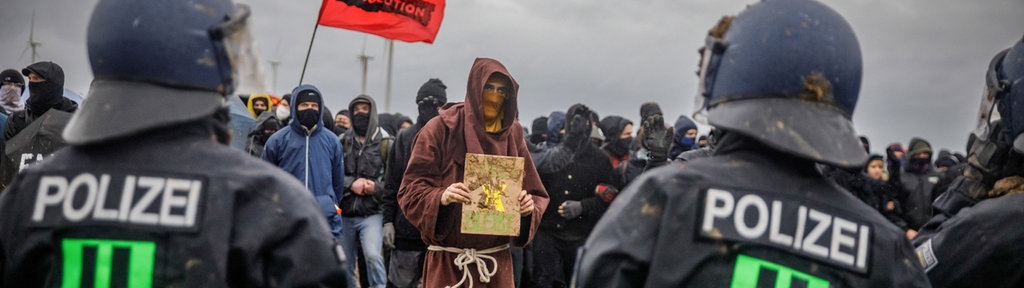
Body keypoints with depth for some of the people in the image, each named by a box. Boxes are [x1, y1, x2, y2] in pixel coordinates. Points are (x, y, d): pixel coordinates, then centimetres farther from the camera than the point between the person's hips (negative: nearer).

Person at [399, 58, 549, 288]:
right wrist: (441, 197, -25)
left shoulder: (512, 135, 8)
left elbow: (536, 193, 10)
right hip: (448, 260, -3)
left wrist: (530, 206, -12)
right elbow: (410, 189, -5)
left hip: (497, 260, 3)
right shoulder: (441, 129, -3)